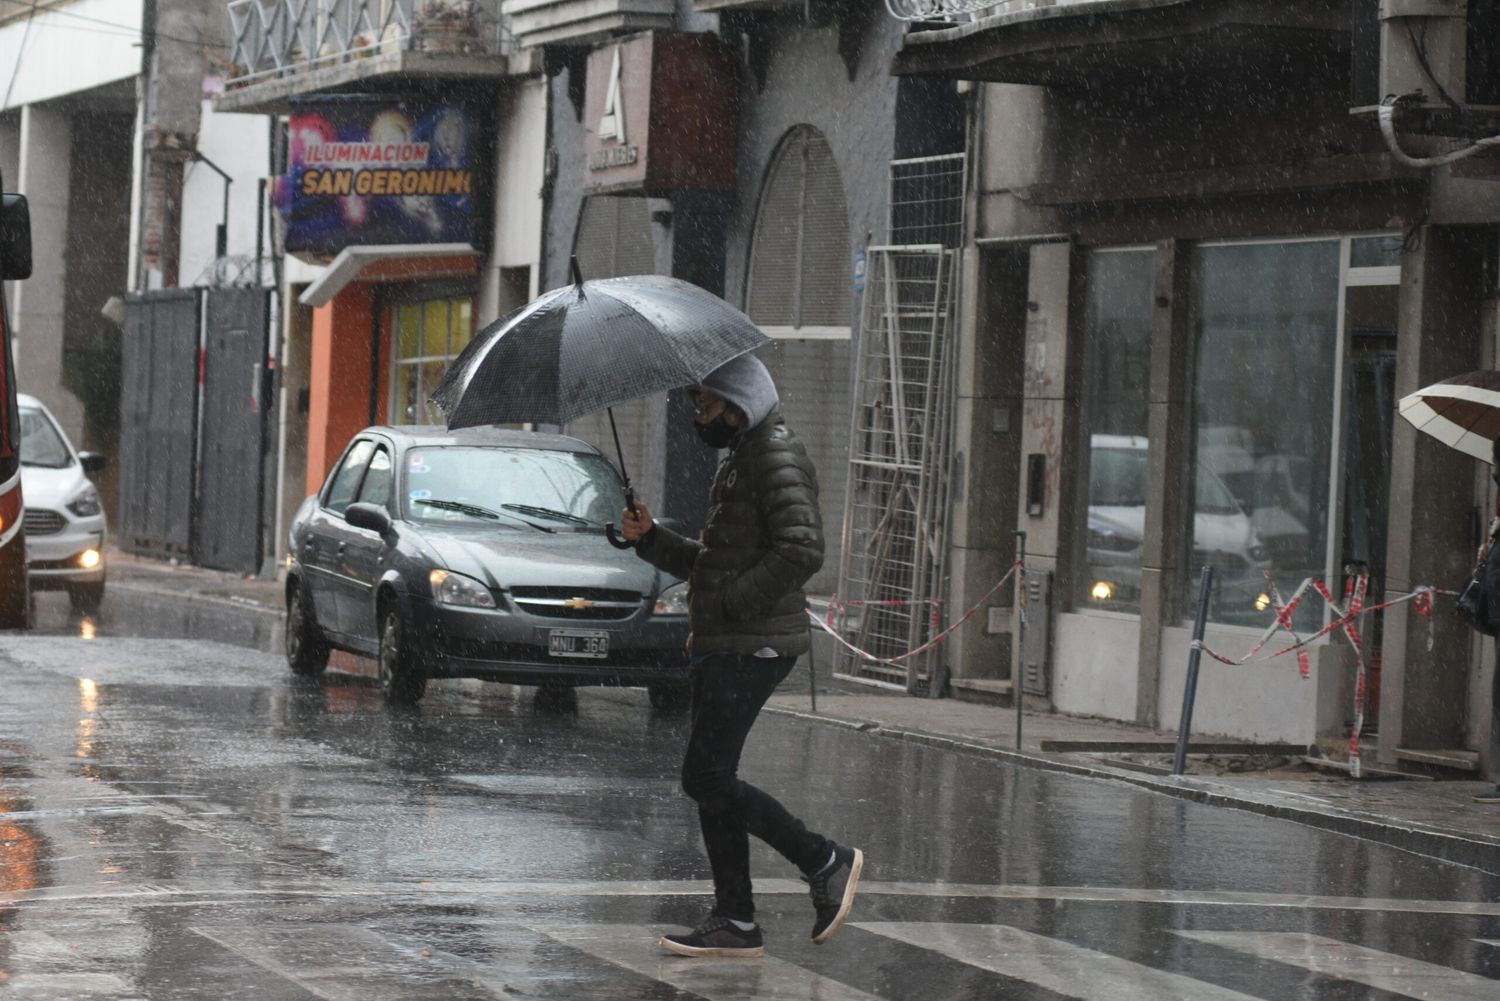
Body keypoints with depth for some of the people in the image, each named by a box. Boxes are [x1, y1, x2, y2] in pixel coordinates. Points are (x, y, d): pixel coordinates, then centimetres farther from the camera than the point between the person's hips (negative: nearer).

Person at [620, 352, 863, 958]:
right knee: (710, 779, 8)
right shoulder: (739, 460, 21)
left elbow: (802, 550, -23)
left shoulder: (777, 458, -11)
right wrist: (650, 539, 10)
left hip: (754, 644, -10)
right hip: (722, 646, 10)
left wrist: (731, 604, -20)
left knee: (706, 777, -12)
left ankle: (825, 863, -3)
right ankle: (735, 924, 9)